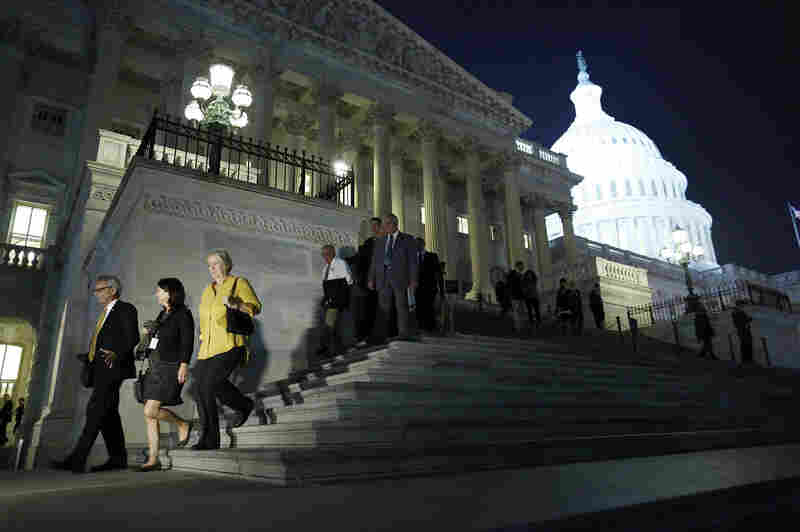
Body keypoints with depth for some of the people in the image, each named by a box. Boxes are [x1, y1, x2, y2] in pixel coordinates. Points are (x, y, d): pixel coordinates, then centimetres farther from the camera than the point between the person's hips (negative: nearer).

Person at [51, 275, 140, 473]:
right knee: (108, 412, 7)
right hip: (102, 368, 9)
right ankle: (118, 458, 11)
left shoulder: (125, 309, -3)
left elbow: (133, 337, -15)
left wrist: (117, 354, -29)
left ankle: (77, 459, -16)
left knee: (96, 410, -14)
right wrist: (90, 357, 14)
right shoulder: (106, 313, 25)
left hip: (112, 366, -9)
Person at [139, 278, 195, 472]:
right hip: (155, 368, 8)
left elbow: (187, 341, -15)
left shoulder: (183, 314, -7)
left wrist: (184, 365, -22)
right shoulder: (162, 314, 18)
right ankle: (153, 459, 8)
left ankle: (183, 424, 8)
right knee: (149, 415, 3)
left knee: (150, 411, -15)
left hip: (170, 368, -8)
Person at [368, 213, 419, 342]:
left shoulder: (408, 239, 6)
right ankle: (382, 335, 2)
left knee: (402, 307, -2)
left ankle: (404, 335, 2)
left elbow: (413, 260, 0)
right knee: (383, 308, 1)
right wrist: (371, 279, 7)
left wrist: (413, 280, -8)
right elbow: (374, 261, 16)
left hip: (400, 278, -3)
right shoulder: (379, 241, 18)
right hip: (383, 278, 3)